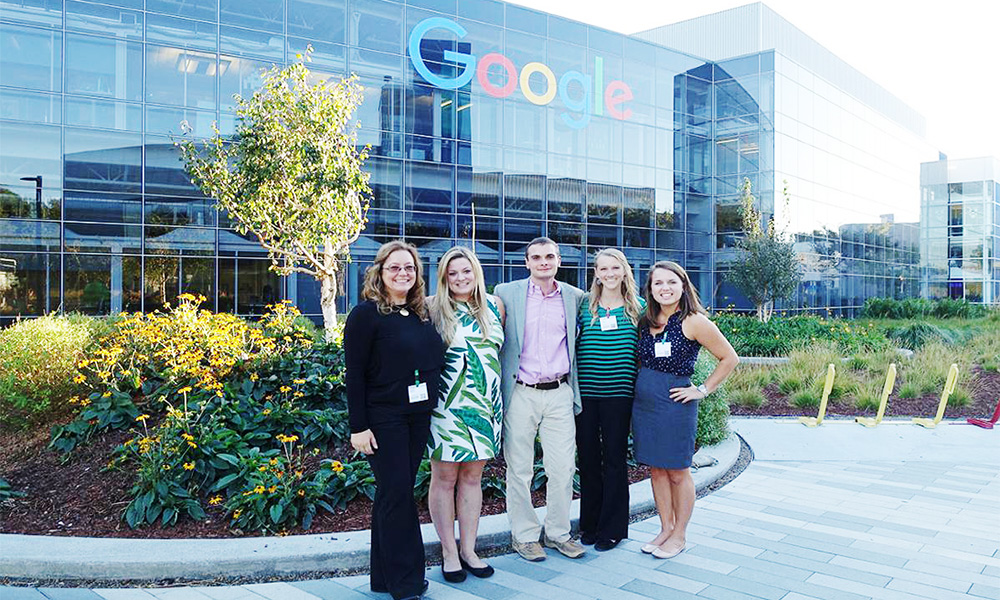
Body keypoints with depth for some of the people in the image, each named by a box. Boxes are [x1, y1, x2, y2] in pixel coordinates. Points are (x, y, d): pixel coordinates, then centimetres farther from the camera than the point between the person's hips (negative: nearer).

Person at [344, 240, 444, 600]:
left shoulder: (422, 313, 10)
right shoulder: (366, 314, -8)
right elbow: (354, 375, -10)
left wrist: (432, 409, 10)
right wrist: (358, 427, -13)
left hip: (419, 418, 6)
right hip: (383, 418, -6)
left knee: (397, 494, 12)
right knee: (396, 494, -3)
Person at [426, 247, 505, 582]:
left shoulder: (494, 306, 8)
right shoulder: (433, 307, -5)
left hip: (485, 404, 4)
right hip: (447, 404, -4)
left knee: (472, 477, 11)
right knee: (445, 478, 4)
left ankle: (468, 549, 22)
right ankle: (449, 552, 18)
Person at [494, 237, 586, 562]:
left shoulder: (575, 297, 7)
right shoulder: (506, 293, 1)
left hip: (560, 393, 2)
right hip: (520, 394, -2)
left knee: (563, 468, 6)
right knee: (519, 470, 6)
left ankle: (558, 532, 24)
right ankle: (524, 535, 22)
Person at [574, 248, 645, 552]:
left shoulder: (638, 307, 3)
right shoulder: (584, 305, 4)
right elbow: (571, 342, 7)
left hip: (619, 393, -1)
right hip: (585, 392, 1)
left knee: (614, 458, 5)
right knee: (588, 457, 9)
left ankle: (612, 528, 19)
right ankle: (589, 524, 24)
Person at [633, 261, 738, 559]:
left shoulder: (694, 322, -9)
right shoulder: (646, 321, 7)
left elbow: (729, 358, -5)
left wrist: (703, 390, -7)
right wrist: (642, 386, 8)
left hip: (675, 404, -6)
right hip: (643, 403, 6)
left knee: (678, 472, 6)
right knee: (656, 469, 13)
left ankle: (678, 535, 20)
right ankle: (665, 529, 27)